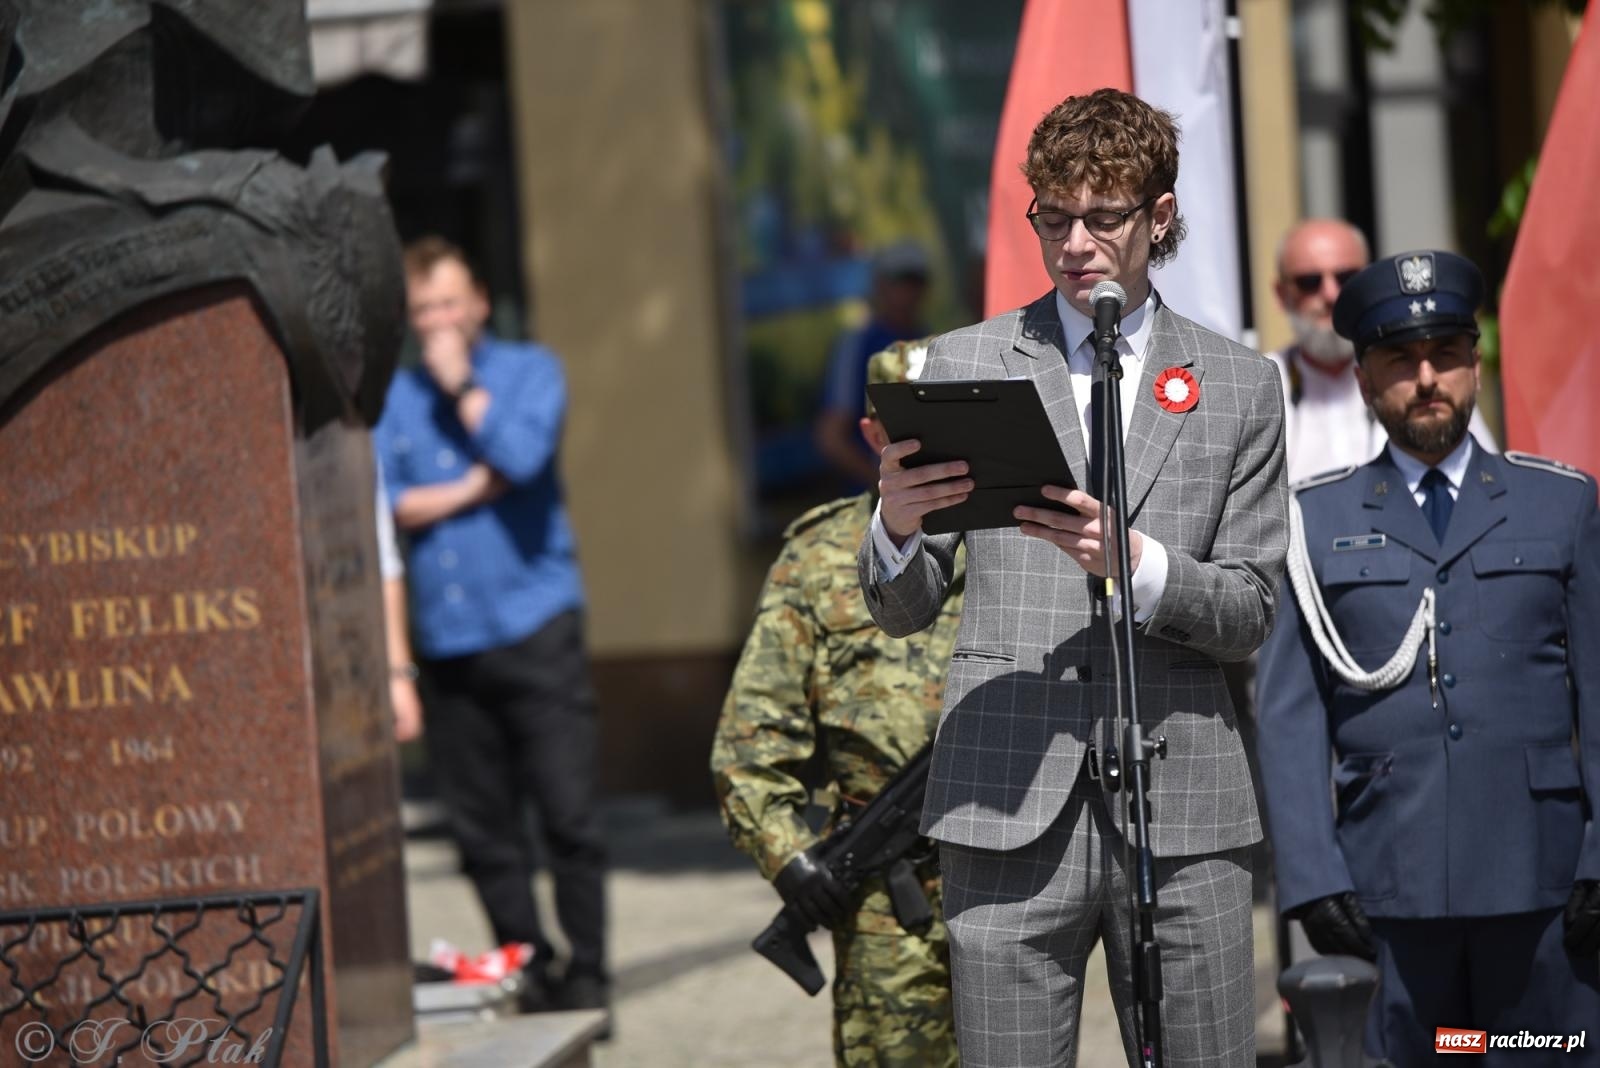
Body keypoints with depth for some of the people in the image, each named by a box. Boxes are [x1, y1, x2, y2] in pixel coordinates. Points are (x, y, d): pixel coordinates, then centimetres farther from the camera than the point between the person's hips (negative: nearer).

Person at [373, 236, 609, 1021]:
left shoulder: (529, 370, 6)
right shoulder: (392, 398, 11)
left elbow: (522, 455, -14)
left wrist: (460, 381, -4)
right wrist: (470, 491, -8)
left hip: (533, 626, -3)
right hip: (445, 639, 3)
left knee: (569, 815, -6)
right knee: (482, 831, 5)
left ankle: (585, 975, 2)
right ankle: (527, 974, 15)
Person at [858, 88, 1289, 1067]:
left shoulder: (1239, 386, 10)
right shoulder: (963, 367, 10)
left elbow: (1250, 613, 5)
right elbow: (903, 612, 9)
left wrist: (1136, 563, -14)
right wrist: (895, 525, -14)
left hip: (1181, 810, 0)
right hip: (1009, 811, 0)